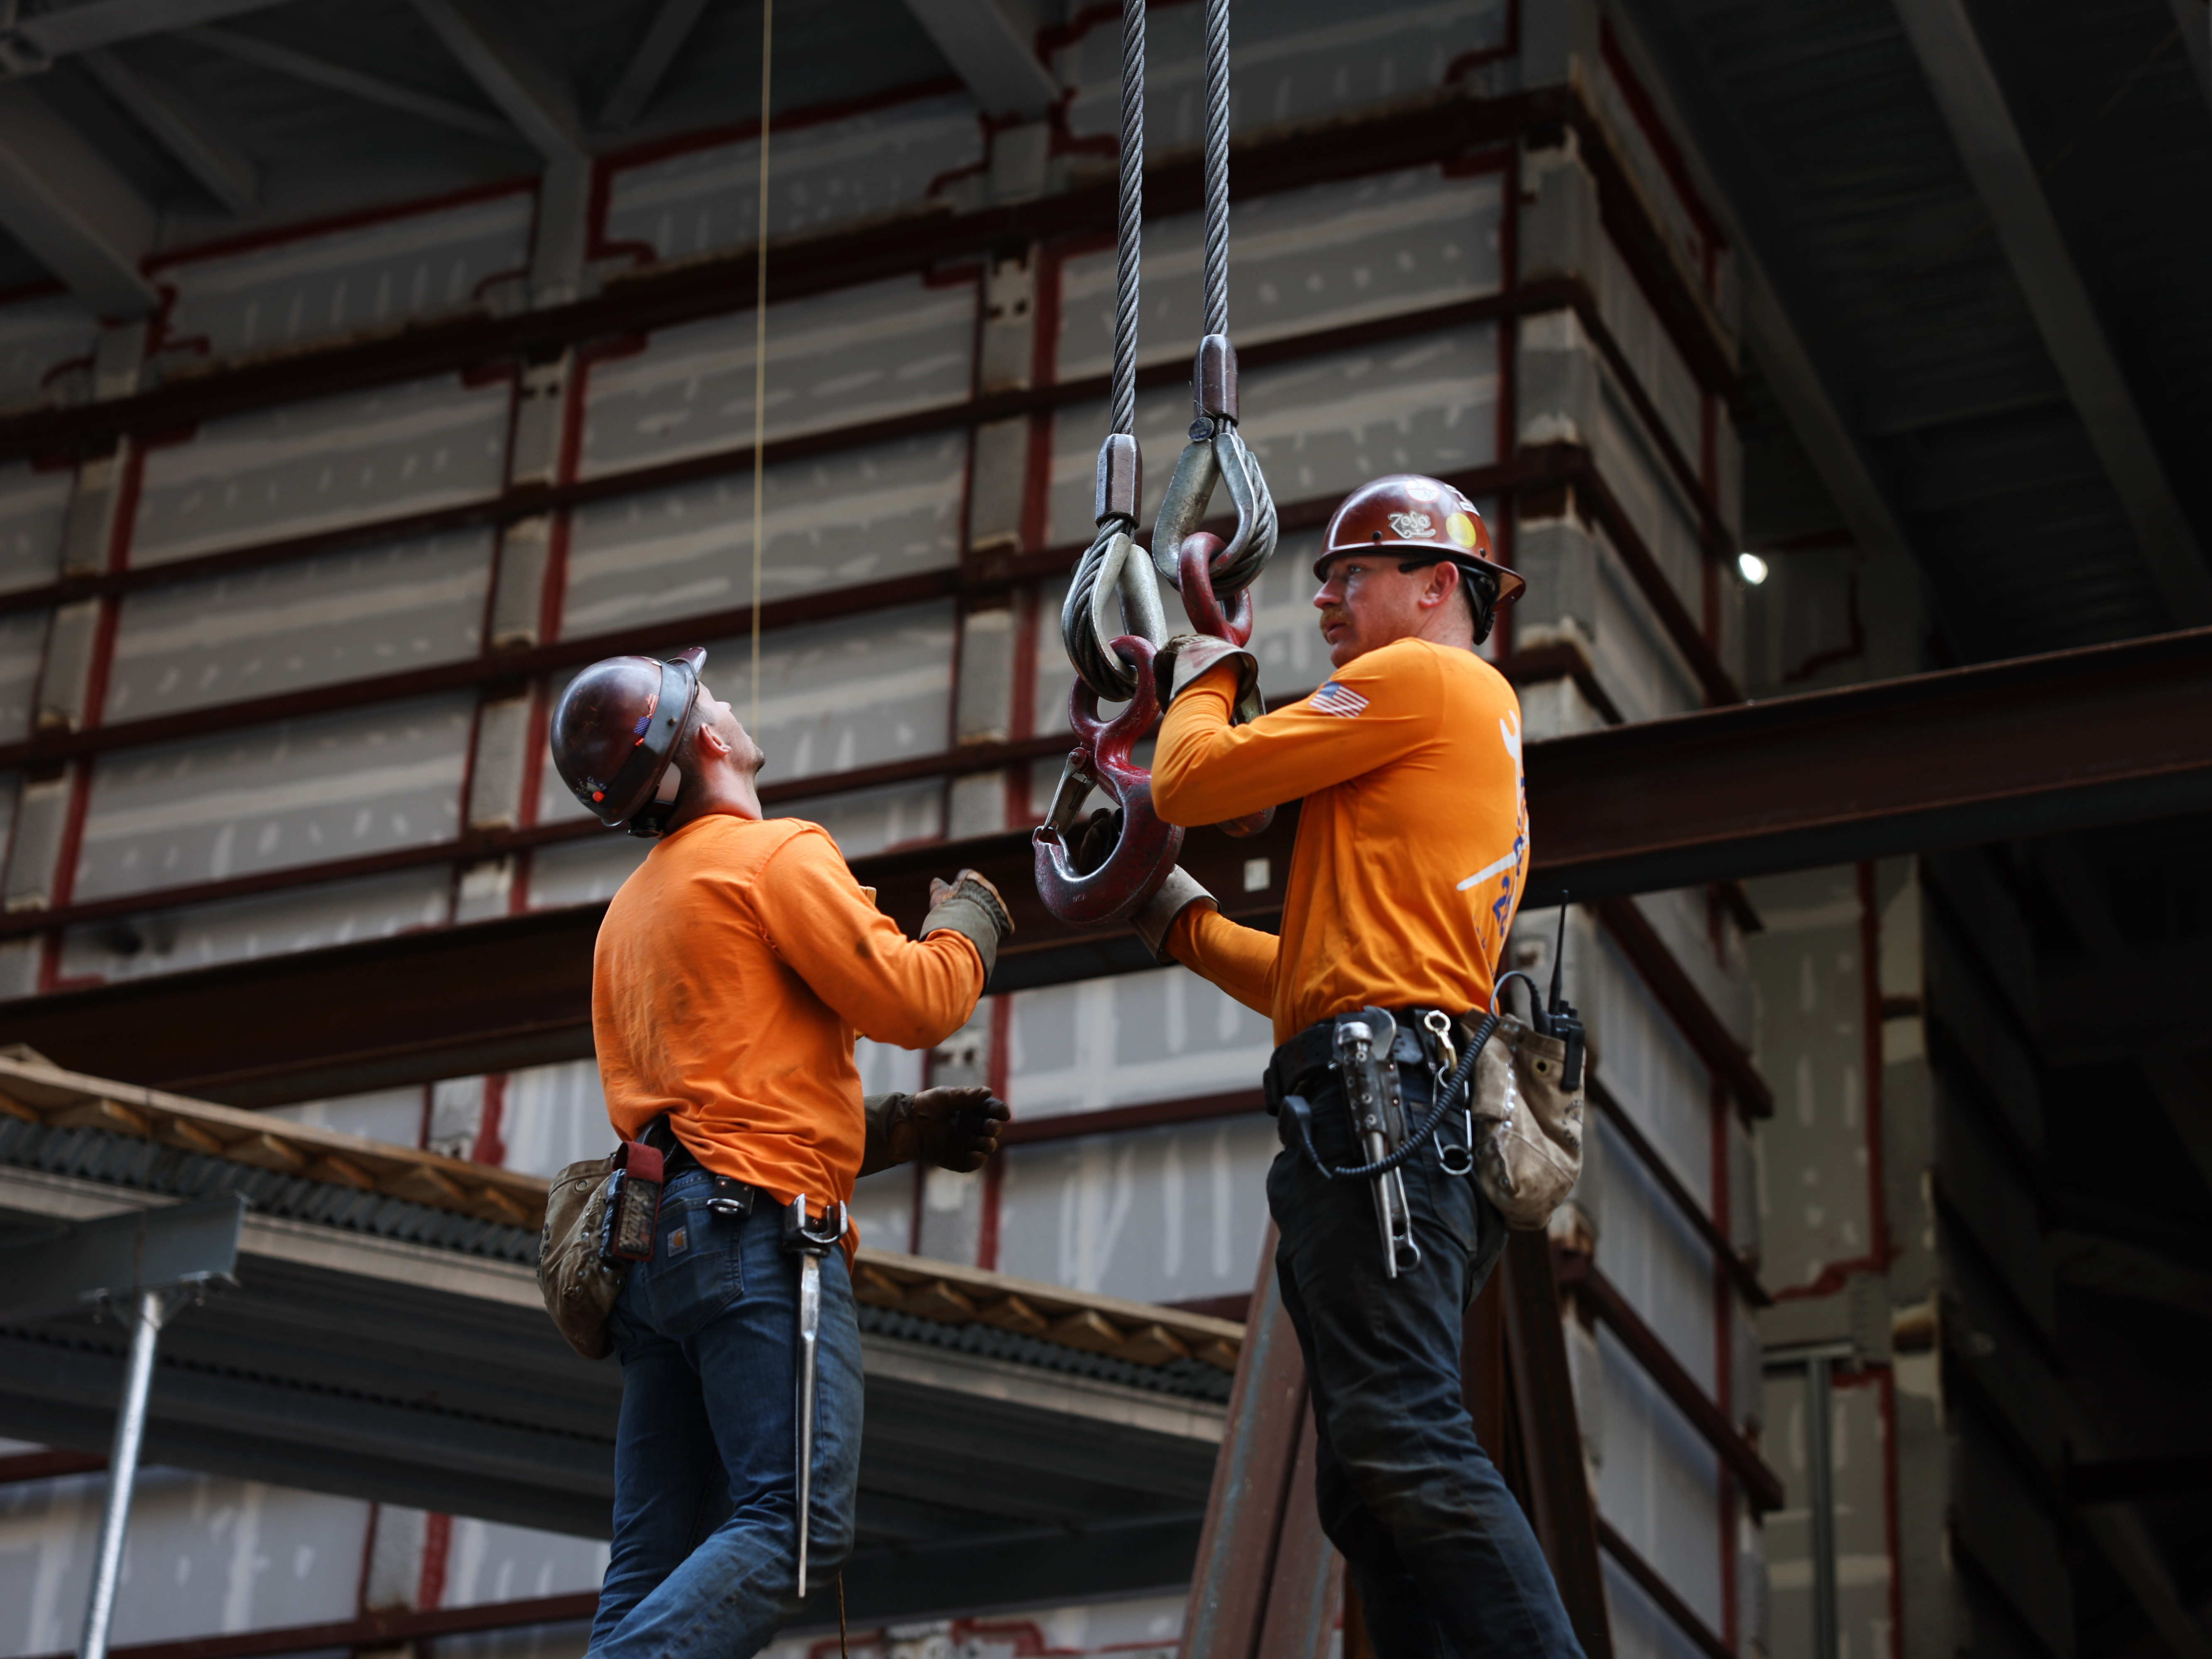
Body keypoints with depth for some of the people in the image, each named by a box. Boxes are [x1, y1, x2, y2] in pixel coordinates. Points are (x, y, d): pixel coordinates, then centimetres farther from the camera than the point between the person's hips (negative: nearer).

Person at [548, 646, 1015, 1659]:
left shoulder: (632, 908, 26)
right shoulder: (777, 855, -1)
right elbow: (909, 1002, -8)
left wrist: (904, 1130, 24)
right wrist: (968, 923, 13)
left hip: (657, 1235, 9)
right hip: (756, 1226, -9)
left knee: (657, 1563, 3)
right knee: (796, 1525, -15)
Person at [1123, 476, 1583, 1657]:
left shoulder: (1424, 677, 2)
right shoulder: (1485, 730, 32)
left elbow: (1190, 781, -2)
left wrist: (1204, 680, 18)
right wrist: (1183, 924, 31)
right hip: (1424, 1115, 10)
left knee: (1401, 1437, -22)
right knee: (1368, 1486, 4)